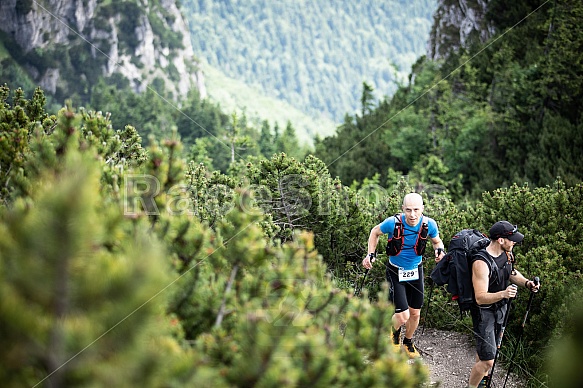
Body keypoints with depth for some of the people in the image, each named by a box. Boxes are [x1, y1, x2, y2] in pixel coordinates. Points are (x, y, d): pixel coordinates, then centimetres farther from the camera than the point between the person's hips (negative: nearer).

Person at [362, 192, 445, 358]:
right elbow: (375, 232, -3)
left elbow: (437, 241, 4)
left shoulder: (429, 224, -19)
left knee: (415, 313, 14)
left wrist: (440, 250, -18)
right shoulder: (393, 222, -26)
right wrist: (371, 254, -12)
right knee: (403, 316, -10)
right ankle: (395, 332, 26)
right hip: (396, 272, -3)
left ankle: (408, 342, 42)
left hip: (415, 270, 3)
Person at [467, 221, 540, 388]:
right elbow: (480, 298, -32)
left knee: (489, 349, 27)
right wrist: (503, 294, -47)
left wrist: (526, 282, -4)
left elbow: (511, 272, 16)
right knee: (487, 360, -10)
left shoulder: (506, 253, -5)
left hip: (501, 308, 8)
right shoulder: (481, 263, -31)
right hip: (484, 312, -8)